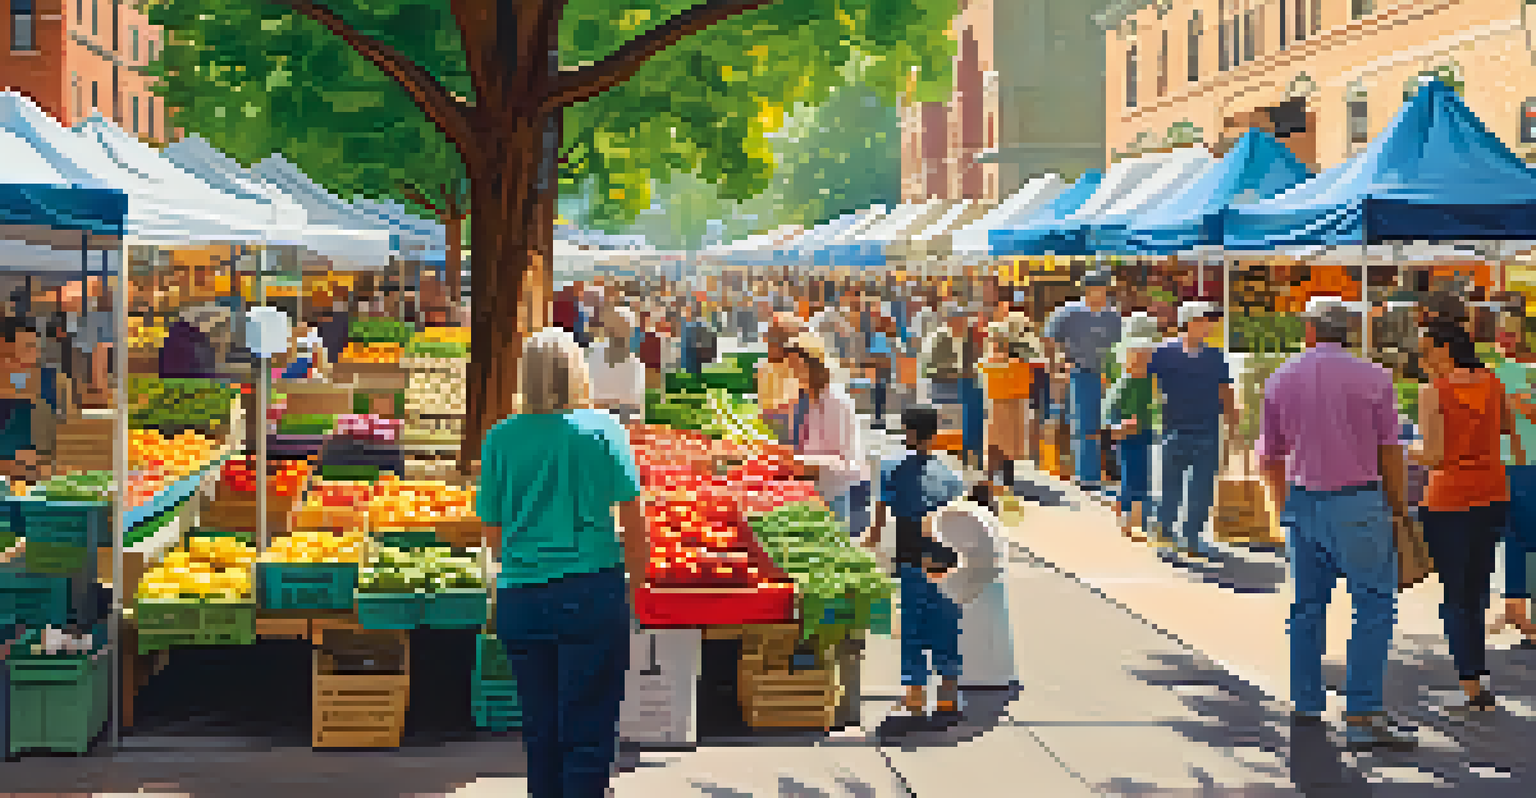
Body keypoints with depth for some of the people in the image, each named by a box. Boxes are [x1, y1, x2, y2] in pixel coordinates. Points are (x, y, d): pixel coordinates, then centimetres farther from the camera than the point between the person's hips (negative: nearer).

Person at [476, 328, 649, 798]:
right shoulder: (604, 430, -2)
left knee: (540, 732, 14)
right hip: (591, 594, -3)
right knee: (589, 736, 2)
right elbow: (634, 522, -3)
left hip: (518, 599, 3)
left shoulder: (499, 439, 4)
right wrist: (634, 583, 9)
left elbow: (493, 533, 9)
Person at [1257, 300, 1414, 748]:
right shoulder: (1372, 377, -5)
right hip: (1357, 503, -4)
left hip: (1302, 501, 5)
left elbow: (1269, 459, 11)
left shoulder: (1281, 380, 6)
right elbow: (1389, 452, -4)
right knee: (1375, 604, -2)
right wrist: (1398, 509, 7)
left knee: (1308, 603, 16)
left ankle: (1305, 705, 23)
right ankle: (1362, 715, -10)